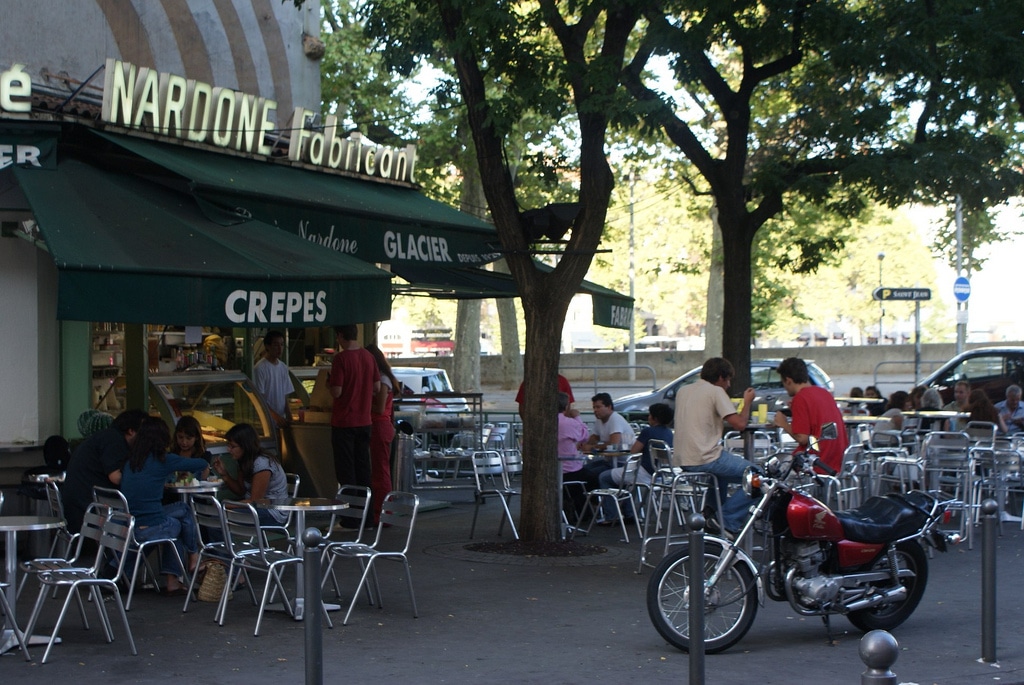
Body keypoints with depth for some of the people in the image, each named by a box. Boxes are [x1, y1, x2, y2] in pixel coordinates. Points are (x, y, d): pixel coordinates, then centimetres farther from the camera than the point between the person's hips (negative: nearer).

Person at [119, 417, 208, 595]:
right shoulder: (163, 460, -6)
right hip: (150, 530, -6)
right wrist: (204, 469, 31)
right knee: (183, 510, 22)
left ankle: (172, 581, 28)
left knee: (175, 524, 29)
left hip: (126, 527, 6)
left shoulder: (131, 461, 9)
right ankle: (193, 558, 39)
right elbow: (203, 464, 4)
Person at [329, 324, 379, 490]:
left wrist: (330, 385, 1)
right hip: (365, 421, 6)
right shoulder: (369, 357, 3)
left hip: (344, 422, -6)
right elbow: (377, 387, 8)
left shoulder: (341, 358, -16)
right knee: (363, 465, 14)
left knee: (345, 469, 1)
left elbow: (336, 392, -19)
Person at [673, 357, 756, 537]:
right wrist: (747, 402, 2)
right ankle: (727, 521, -6)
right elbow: (739, 424, -14)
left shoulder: (683, 391, 16)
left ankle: (712, 513, 31)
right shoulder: (716, 392, -7)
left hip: (681, 460, 9)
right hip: (705, 459, -9)